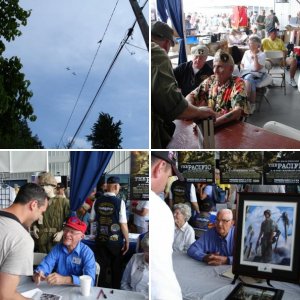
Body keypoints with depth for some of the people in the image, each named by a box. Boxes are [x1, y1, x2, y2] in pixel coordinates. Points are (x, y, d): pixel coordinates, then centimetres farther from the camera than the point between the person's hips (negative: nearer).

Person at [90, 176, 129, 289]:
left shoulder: (97, 201, -2)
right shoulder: (119, 202, -14)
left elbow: (92, 219, 10)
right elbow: (123, 224, -14)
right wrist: (127, 241, -5)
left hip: (100, 240, 3)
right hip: (116, 241, -3)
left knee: (102, 268, 14)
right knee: (116, 269, 15)